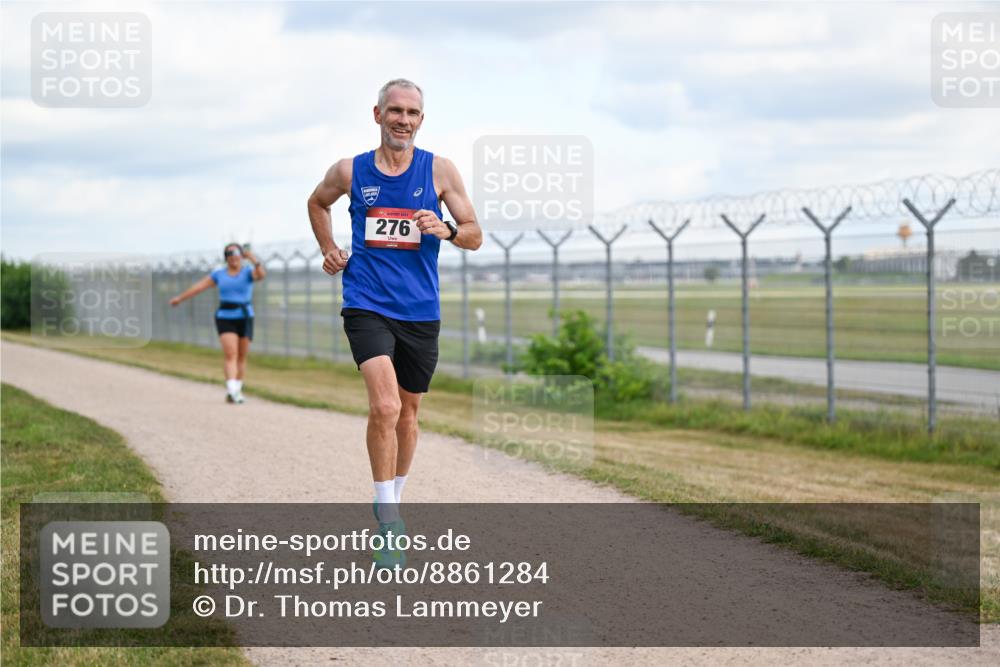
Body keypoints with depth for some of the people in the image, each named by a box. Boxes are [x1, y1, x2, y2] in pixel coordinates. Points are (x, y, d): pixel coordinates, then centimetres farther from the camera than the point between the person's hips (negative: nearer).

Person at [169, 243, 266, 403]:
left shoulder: (248, 273, 3)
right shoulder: (219, 274, 9)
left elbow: (261, 275, -19)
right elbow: (199, 286, 15)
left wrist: (253, 259, -34)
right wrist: (180, 298, 19)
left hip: (244, 318, 0)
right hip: (225, 318, 0)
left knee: (241, 356, 6)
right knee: (230, 353, -16)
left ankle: (237, 390, 19)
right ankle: (231, 389, -28)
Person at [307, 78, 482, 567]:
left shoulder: (439, 170, 1)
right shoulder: (350, 172, 2)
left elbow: (475, 236, 3)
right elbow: (317, 203, 24)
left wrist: (445, 230, -18)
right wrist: (329, 249, 11)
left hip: (420, 311, 2)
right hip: (367, 306, -2)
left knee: (407, 412, 14)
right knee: (384, 406, -20)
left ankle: (392, 503, 36)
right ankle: (388, 525, -15)